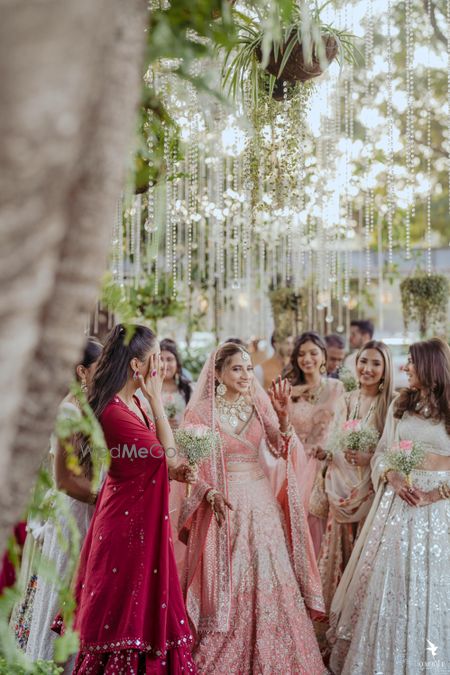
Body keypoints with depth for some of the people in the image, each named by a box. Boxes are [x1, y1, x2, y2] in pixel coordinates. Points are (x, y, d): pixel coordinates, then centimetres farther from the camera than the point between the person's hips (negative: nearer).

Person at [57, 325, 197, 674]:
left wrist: (173, 470, -2)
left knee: (146, 603, 15)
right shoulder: (115, 411, -22)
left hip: (142, 517, 9)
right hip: (130, 521, -9)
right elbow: (166, 451, -17)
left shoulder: (132, 403, 8)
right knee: (130, 608, 2)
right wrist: (156, 398, -15)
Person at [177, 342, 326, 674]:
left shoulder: (260, 406, 6)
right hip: (223, 506, -3)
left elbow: (281, 451, -7)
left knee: (268, 583, 3)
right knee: (226, 588, 1)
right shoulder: (200, 412, -3)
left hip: (261, 506, 3)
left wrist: (283, 417, -23)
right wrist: (210, 493, -18)